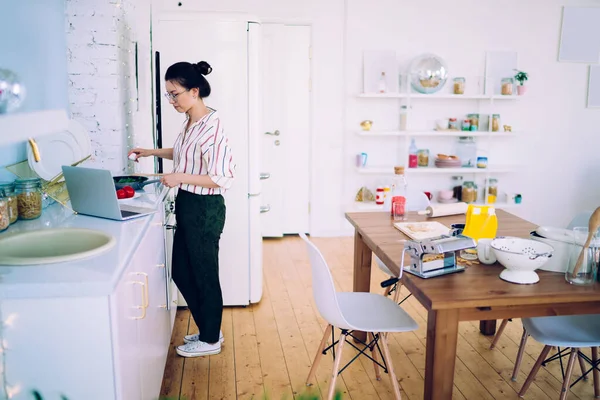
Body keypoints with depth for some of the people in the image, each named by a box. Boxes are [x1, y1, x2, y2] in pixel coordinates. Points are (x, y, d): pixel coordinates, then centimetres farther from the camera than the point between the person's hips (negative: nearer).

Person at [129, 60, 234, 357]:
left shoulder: (211, 125, -21)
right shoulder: (190, 121, 7)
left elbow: (222, 178, -23)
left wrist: (180, 177, -22)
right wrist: (153, 152, 18)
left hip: (205, 209, -10)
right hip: (187, 206, 10)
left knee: (204, 274, 6)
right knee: (182, 273, 17)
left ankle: (210, 340, 26)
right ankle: (208, 330, 34)